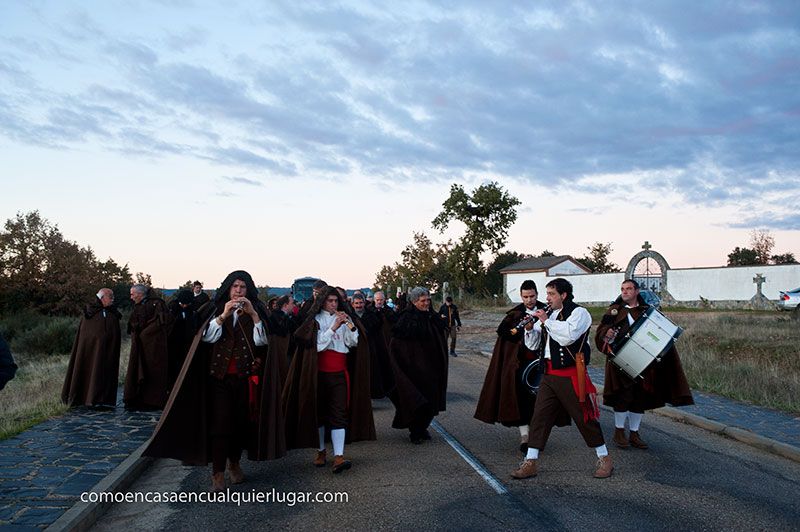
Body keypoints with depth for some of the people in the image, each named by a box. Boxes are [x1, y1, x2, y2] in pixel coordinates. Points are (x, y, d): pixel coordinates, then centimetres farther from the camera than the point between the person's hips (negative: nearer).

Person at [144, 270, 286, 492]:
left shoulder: (256, 310, 4)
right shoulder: (215, 309, 5)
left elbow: (262, 340, -7)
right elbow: (206, 336, -8)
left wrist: (254, 315, -20)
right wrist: (223, 316, -21)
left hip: (245, 377, 1)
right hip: (219, 375, -1)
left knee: (241, 421, 8)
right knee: (220, 422, -6)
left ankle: (234, 462, 29)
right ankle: (218, 472, 0)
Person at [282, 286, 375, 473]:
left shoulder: (343, 319, 12)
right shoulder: (315, 320, 2)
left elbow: (353, 342, 4)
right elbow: (317, 345, -9)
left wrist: (350, 325, -11)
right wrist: (333, 328, -16)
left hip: (340, 373, 1)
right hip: (319, 373, -1)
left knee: (339, 413, -8)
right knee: (319, 412, 8)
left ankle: (338, 456, -15)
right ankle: (321, 451, 22)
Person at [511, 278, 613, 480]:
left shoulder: (578, 312, -6)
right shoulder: (548, 315, 15)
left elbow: (568, 336, -24)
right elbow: (533, 344, 18)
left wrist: (546, 321, -16)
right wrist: (529, 328, 0)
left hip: (571, 376, -6)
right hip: (549, 374, 7)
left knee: (584, 417, 2)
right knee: (539, 416, 3)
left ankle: (604, 459, 20)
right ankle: (530, 463, 8)